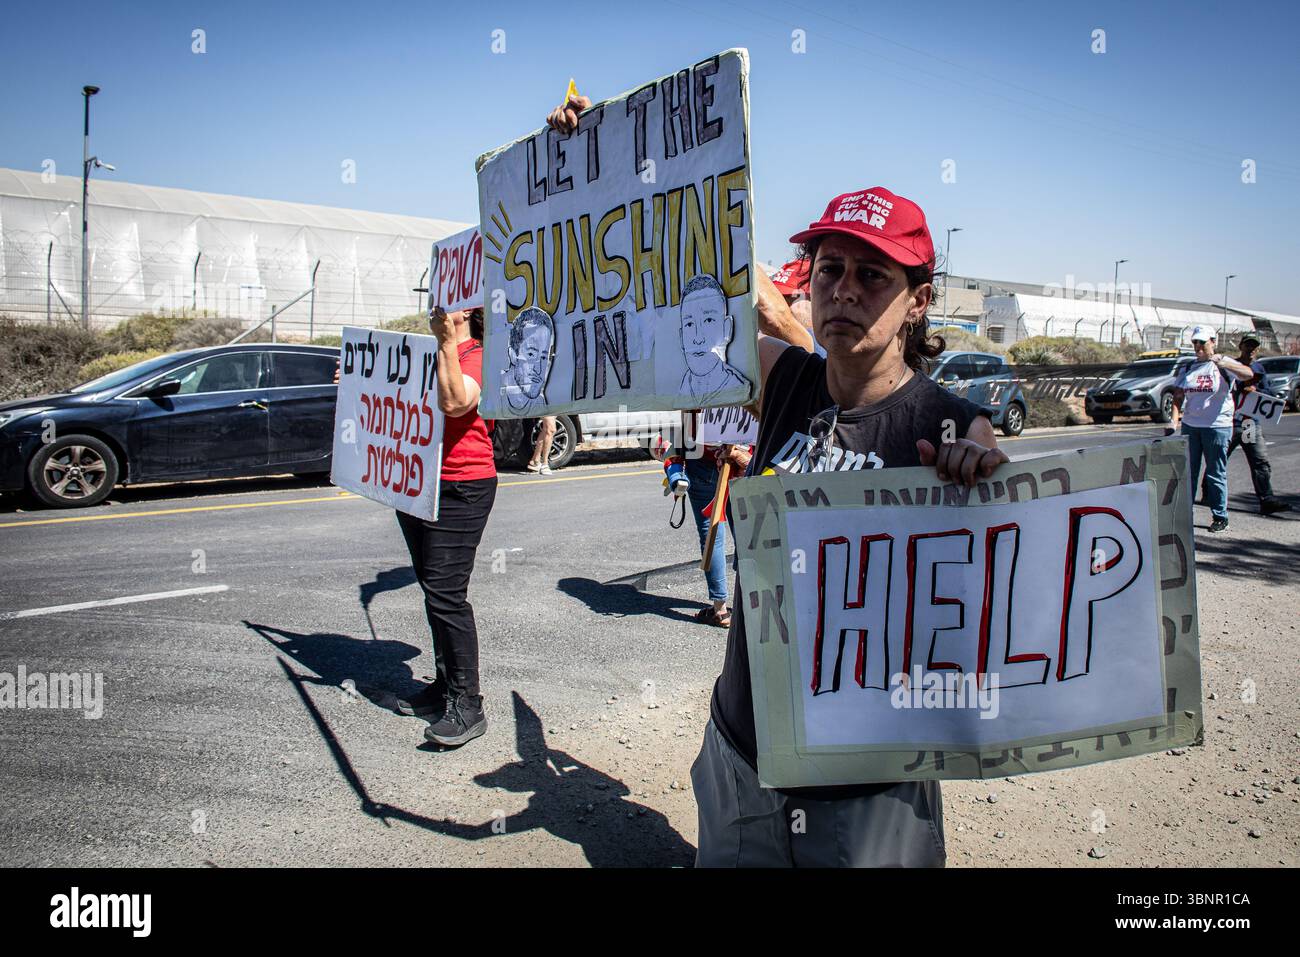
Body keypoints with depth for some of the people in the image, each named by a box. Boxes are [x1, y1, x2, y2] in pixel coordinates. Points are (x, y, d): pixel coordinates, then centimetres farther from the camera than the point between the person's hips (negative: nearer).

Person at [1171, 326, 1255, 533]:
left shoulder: (1224, 364, -2)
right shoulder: (1188, 368, 12)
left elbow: (1249, 374, -21)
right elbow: (1178, 395, 10)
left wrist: (1223, 364, -35)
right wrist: (1175, 417, -5)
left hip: (1217, 426, -4)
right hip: (1190, 425, 4)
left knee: (1216, 473, 1)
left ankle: (1220, 517, 9)